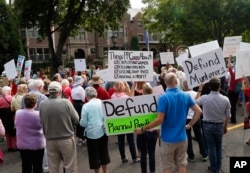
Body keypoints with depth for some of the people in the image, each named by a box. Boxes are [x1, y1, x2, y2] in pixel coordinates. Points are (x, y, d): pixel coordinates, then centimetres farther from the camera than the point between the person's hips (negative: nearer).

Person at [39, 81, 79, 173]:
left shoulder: (42, 104, -7)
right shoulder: (66, 102, -15)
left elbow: (42, 123, 0)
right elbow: (76, 120, -7)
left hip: (50, 140, 3)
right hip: (67, 139, -3)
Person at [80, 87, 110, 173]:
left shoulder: (86, 106, -13)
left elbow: (83, 123, -11)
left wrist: (80, 122, 9)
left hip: (92, 133, -4)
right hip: (103, 132, 4)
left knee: (94, 154, 10)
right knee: (104, 152, 18)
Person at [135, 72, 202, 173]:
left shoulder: (163, 98, -17)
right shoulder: (186, 96, 0)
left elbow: (160, 120, -21)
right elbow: (198, 111, 1)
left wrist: (142, 129, -13)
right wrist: (190, 125, 10)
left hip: (168, 139, -5)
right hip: (182, 138, 5)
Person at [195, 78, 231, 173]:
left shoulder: (204, 98, -17)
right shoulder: (225, 99, -13)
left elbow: (195, 102, 6)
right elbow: (227, 116, -5)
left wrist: (199, 90, 15)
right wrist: (225, 127, 11)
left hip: (208, 125, -1)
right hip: (219, 126, 1)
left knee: (211, 147, 11)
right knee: (219, 146, 20)